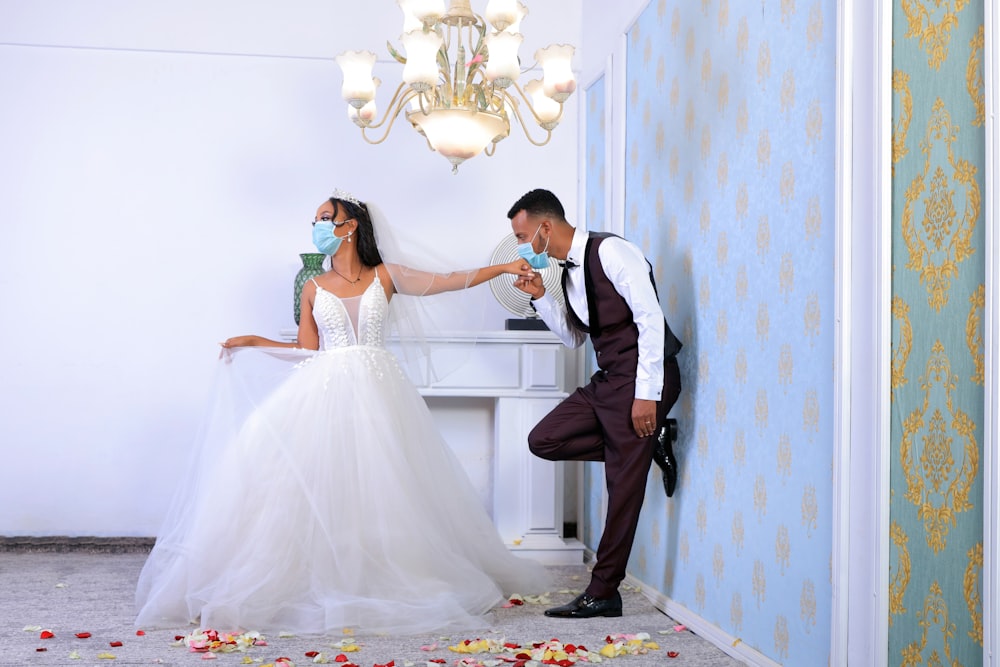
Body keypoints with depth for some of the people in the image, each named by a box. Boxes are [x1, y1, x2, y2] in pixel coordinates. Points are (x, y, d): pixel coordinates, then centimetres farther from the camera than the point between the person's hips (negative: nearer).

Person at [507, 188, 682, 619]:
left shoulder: (610, 252, -14)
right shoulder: (569, 272, 14)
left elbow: (650, 318, -19)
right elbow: (574, 337, 22)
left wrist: (646, 393, -22)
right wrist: (540, 297, 6)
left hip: (641, 380, -9)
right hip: (607, 381, 9)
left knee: (624, 486, -5)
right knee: (543, 440, 2)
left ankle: (603, 593, 3)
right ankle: (648, 446, 9)